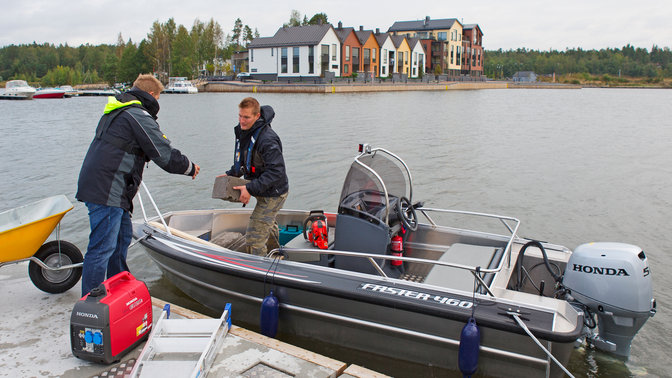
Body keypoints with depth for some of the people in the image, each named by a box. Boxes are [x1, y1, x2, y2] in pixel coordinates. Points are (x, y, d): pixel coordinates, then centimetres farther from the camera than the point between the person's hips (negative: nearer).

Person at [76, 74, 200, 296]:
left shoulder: (116, 111, 20)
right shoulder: (139, 116, -11)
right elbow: (164, 154, -12)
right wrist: (189, 168, 4)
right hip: (107, 192, -11)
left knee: (122, 236, 21)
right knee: (102, 248, -7)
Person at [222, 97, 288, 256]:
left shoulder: (267, 139, -29)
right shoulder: (243, 131, 1)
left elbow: (276, 171, -31)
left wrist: (251, 189, -31)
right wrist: (231, 174, 4)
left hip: (273, 194, -10)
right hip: (263, 191, 10)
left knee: (254, 240, -11)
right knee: (268, 225, 31)